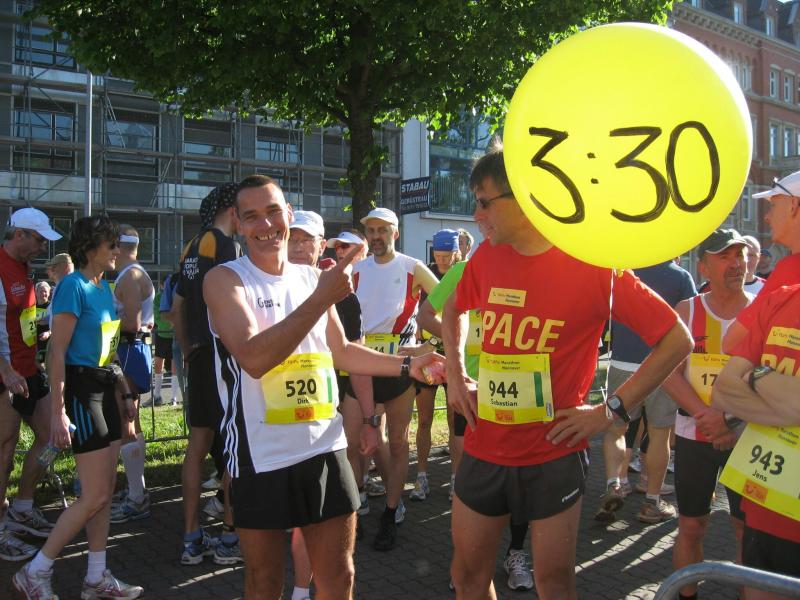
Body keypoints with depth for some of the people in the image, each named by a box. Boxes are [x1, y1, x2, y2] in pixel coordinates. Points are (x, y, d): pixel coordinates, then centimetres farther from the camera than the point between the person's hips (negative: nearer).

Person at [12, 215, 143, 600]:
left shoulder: (104, 287, 12)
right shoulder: (73, 286, -13)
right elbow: (57, 352, -17)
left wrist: (126, 392, 20)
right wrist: (58, 412, -20)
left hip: (104, 389, 9)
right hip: (81, 390, -9)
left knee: (105, 491, 11)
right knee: (95, 496, -6)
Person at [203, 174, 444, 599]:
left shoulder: (313, 277, 9)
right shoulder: (225, 281, -8)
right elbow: (253, 358, -24)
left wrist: (406, 366, 13)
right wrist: (322, 299, -26)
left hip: (325, 448, 4)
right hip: (261, 456, -4)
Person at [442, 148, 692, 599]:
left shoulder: (594, 263, -14)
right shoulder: (487, 258, 1)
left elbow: (676, 340, -10)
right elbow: (454, 310, 22)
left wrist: (610, 410, -12)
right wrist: (455, 374, 10)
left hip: (554, 457, -4)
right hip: (484, 449, 5)